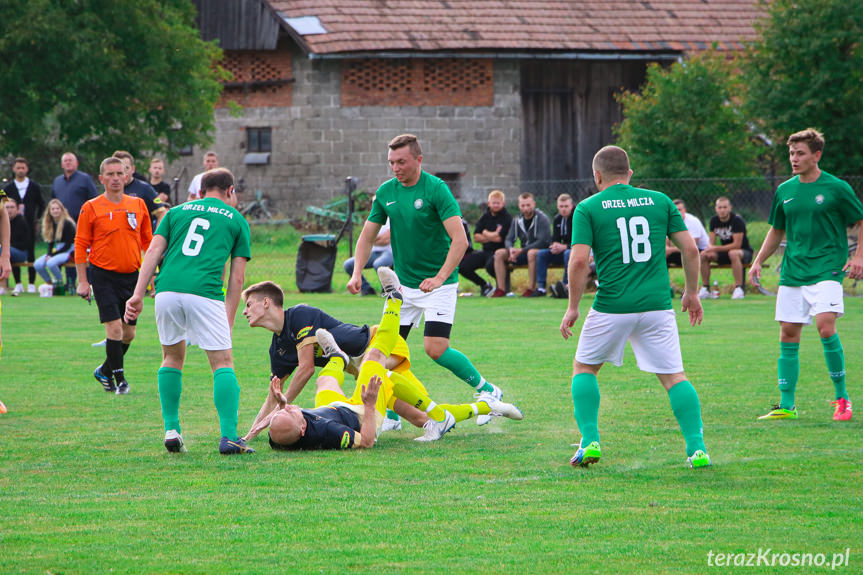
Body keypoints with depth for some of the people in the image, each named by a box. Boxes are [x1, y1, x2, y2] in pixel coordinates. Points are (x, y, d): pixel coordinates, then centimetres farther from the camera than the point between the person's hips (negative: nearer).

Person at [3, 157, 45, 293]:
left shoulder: (35, 187, 6)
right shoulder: (8, 188, 7)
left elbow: (41, 204, 13)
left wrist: (37, 219, 7)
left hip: (30, 225, -1)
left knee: (30, 254, -2)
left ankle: (31, 283, 3)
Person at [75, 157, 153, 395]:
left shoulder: (138, 205, 5)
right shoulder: (91, 208, -4)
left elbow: (148, 241, 14)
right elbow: (80, 245, -1)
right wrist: (83, 281, -5)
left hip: (132, 275, 4)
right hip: (104, 275, -4)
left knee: (128, 332, 8)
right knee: (115, 326, -14)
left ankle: (105, 371, 28)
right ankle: (119, 378, -5)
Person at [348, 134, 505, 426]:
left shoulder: (436, 189, -15)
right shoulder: (386, 192, 3)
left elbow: (460, 239, -21)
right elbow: (367, 235, 11)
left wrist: (440, 277, -30)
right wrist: (357, 273, -3)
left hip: (438, 284, -6)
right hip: (402, 283, 6)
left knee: (436, 349, -15)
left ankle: (487, 391, 4)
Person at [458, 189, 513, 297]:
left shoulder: (507, 218, -7)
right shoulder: (485, 216, 11)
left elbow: (499, 238, -17)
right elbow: (476, 237, 5)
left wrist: (485, 233, -1)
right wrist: (492, 237, -8)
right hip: (485, 251, 7)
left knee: (490, 266, -40)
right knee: (462, 266, -8)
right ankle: (484, 285, 13)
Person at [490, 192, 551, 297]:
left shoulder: (542, 219, -10)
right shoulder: (517, 221, 9)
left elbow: (543, 241, -20)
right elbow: (509, 239, 8)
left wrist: (521, 251, -22)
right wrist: (511, 249, -18)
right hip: (523, 254, 6)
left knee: (532, 253, -40)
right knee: (499, 253, -10)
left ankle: (532, 289, -33)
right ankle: (501, 289, -14)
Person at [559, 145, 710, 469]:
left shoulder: (588, 208, 1)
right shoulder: (659, 201, 9)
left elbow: (579, 260, -8)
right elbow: (690, 249, 7)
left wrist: (572, 308, 0)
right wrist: (691, 293, 19)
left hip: (612, 307, -2)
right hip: (657, 305, 2)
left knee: (584, 368, 19)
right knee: (673, 376, 7)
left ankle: (590, 442, 7)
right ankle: (697, 448, -8)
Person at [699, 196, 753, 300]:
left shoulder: (737, 220, -19)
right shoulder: (714, 220, 0)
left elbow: (737, 245, -24)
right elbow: (711, 242, 1)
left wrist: (716, 248, -26)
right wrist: (710, 249, -24)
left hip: (744, 252, -6)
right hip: (724, 252, 6)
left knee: (733, 253, -40)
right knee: (703, 255, -15)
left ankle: (739, 289, -37)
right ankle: (705, 289, -8)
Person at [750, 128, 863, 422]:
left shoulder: (836, 188, -3)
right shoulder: (784, 191, 10)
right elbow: (776, 231, 22)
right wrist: (758, 261, 13)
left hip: (827, 269, -5)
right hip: (792, 273, 5)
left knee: (825, 326, -21)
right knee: (788, 335, 2)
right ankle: (786, 405, 8)